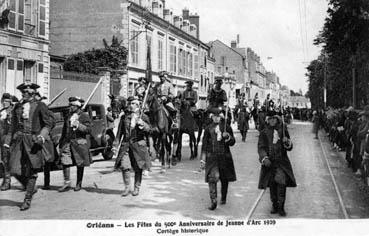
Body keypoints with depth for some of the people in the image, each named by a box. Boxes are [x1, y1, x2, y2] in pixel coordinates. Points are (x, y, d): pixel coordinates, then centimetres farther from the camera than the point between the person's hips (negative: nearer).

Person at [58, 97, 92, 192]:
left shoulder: (85, 116, 0)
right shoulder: (68, 116, 16)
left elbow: (88, 130, -9)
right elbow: (64, 131, 21)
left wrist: (78, 125, -21)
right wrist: (61, 143, 19)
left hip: (79, 142, -4)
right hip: (67, 141, 4)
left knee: (80, 164, 3)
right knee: (65, 162, -5)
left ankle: (79, 184, 15)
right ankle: (67, 183, 6)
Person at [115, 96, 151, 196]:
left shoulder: (143, 117, 6)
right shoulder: (124, 118, 12)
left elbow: (148, 129, -8)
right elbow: (120, 132, 15)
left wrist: (141, 123, -26)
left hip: (138, 145, -1)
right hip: (126, 144, 2)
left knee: (138, 168, 3)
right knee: (124, 166, -10)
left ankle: (137, 188, 19)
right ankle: (127, 187, 7)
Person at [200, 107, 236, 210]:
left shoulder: (227, 128, 5)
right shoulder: (208, 128, 4)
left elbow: (232, 143, 6)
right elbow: (204, 145, 6)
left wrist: (227, 136, -15)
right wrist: (203, 159, 2)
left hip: (225, 156, 1)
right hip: (212, 157, -1)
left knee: (224, 179, 11)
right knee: (212, 178, -15)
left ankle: (223, 198, 31)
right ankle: (213, 200, -17)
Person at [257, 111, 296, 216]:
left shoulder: (283, 131, 6)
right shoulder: (264, 133, 4)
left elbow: (289, 147, 10)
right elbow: (261, 147, -3)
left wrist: (287, 142, -12)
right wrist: (264, 158, -19)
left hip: (282, 162, -1)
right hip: (269, 162, 1)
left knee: (281, 182, -14)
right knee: (272, 185, 6)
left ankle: (281, 207, -3)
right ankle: (275, 206, 22)